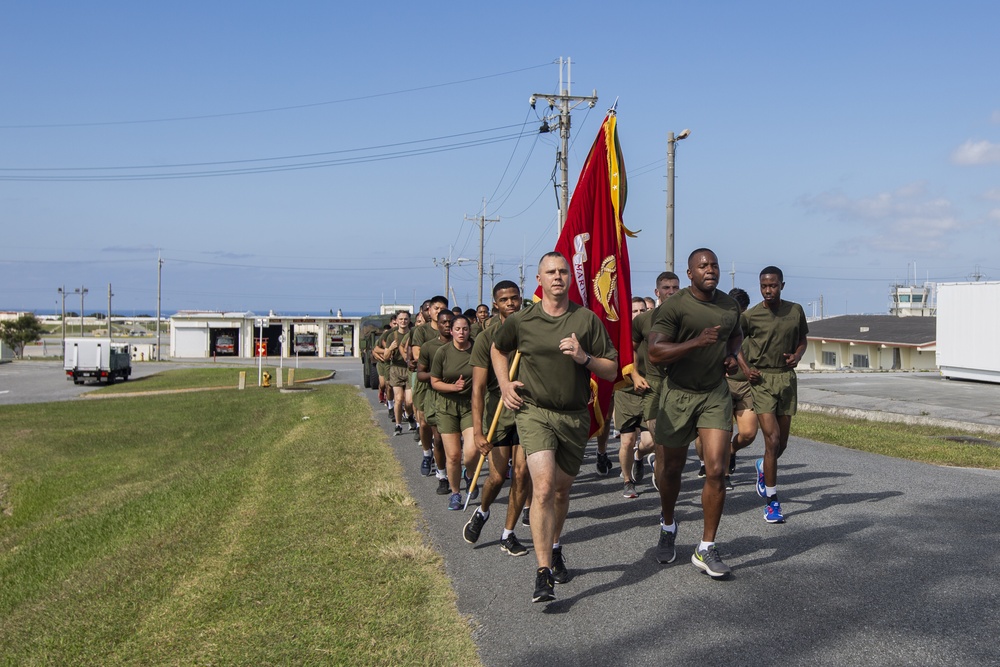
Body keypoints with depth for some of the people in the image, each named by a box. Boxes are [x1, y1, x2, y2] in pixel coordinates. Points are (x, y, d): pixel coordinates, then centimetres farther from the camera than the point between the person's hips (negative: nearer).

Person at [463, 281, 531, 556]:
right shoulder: (486, 338, -7)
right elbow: (478, 387, -11)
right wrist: (477, 431, -18)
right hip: (498, 409, -1)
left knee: (522, 472, -3)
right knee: (498, 475, 0)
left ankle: (508, 535, 12)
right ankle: (482, 512, 33)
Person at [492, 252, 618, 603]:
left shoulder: (587, 320, 0)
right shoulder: (521, 321, 0)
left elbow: (612, 371, 2)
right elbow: (497, 348, 22)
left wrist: (584, 358, -16)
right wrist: (504, 384, 8)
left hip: (575, 416, 2)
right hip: (534, 412, -2)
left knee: (562, 489, 16)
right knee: (544, 485, -19)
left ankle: (554, 548, 42)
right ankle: (543, 573, -19)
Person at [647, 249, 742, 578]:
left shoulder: (730, 304, 5)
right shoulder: (674, 306, -13)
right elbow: (655, 353, -21)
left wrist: (732, 354, 6)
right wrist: (697, 342, -30)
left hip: (716, 394, 3)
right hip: (678, 394, -3)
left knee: (716, 470, -9)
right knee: (672, 468, 12)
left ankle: (706, 549, 2)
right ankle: (668, 526, 40)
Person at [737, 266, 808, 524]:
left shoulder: (795, 311, 4)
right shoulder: (750, 316, -5)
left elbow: (802, 340, 18)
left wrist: (797, 355, -3)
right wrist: (745, 367, -5)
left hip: (787, 378, 4)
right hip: (761, 379, -4)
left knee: (782, 443, 9)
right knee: (772, 439, -13)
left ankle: (763, 468, 45)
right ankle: (772, 502, -3)